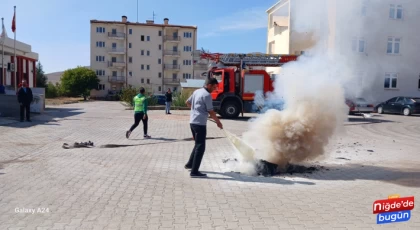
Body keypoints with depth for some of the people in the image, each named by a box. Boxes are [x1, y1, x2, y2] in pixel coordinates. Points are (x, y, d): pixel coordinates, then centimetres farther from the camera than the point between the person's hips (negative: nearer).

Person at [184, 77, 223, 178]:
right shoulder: (207, 95, -14)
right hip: (200, 123, -9)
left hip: (193, 121, 9)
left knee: (198, 144, 23)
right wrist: (218, 122, 1)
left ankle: (189, 164, 31)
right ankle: (194, 172, -5)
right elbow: (211, 112, -13)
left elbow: (187, 102, 24)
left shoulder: (196, 91, 12)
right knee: (200, 147, -5)